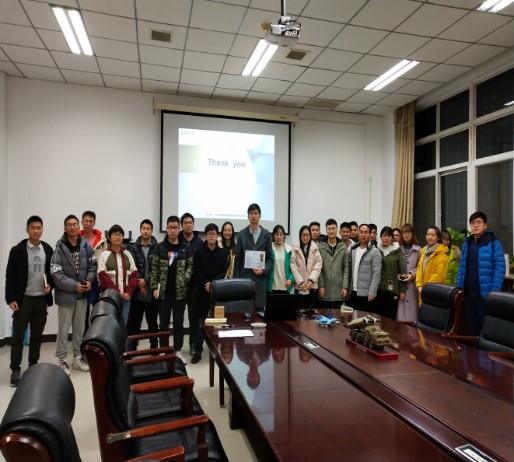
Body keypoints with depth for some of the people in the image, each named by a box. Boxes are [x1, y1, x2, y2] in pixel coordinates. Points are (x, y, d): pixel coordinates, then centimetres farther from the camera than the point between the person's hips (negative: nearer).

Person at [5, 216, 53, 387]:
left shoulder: (48, 250, 4)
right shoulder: (17, 250, -6)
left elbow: (52, 271, 13)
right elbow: (10, 276, -6)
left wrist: (50, 285, -5)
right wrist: (11, 299, -11)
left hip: (41, 299, 3)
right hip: (23, 299, -3)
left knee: (37, 335, 11)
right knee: (18, 336, 2)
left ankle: (33, 366, 24)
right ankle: (15, 370, 11)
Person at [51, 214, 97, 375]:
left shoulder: (86, 246, 0)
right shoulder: (59, 248, -13)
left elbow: (93, 265, 9)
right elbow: (56, 274, -16)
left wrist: (89, 280, -7)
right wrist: (74, 285, -17)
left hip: (82, 294, 4)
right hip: (65, 294, -4)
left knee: (80, 328, 15)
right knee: (63, 329, 6)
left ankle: (78, 358, 28)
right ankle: (62, 360, 19)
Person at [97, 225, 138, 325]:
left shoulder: (128, 255, 10)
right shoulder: (104, 255, -1)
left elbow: (134, 275, 6)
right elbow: (103, 277, -7)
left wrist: (129, 292, -7)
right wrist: (117, 292, -13)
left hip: (126, 296, 3)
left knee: (123, 323, 7)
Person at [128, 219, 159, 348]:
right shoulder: (134, 247, 5)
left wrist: (146, 281, -14)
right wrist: (139, 281, -13)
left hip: (152, 291, -1)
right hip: (137, 291, 1)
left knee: (152, 321, 12)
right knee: (133, 322, 7)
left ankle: (154, 347, 24)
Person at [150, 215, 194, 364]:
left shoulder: (186, 248, 1)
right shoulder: (159, 247, 0)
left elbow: (190, 267, 3)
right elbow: (154, 269, 1)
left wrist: (184, 279, -14)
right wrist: (154, 288, -5)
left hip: (180, 291, 0)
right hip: (163, 291, 0)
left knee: (179, 322, 10)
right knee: (163, 323, 9)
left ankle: (178, 351, 22)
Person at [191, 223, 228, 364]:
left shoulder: (223, 252, 5)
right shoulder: (199, 252, 3)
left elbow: (223, 272, 0)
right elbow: (197, 271, -3)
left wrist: (213, 283, -14)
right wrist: (206, 283, -16)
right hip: (202, 289, -1)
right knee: (200, 321, 1)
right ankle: (198, 351, 7)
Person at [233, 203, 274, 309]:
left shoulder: (266, 234, 5)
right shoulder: (242, 234, 6)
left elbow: (270, 258, 5)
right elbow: (237, 258, 5)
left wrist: (263, 270, -12)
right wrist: (236, 279, 0)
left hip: (260, 278, 0)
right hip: (244, 276, 0)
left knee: (259, 306, 2)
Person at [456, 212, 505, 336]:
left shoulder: (493, 243, -6)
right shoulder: (467, 243, 10)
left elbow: (500, 268, -11)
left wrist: (494, 292, -17)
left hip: (485, 294, -5)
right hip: (468, 293, 5)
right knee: (472, 326, 15)